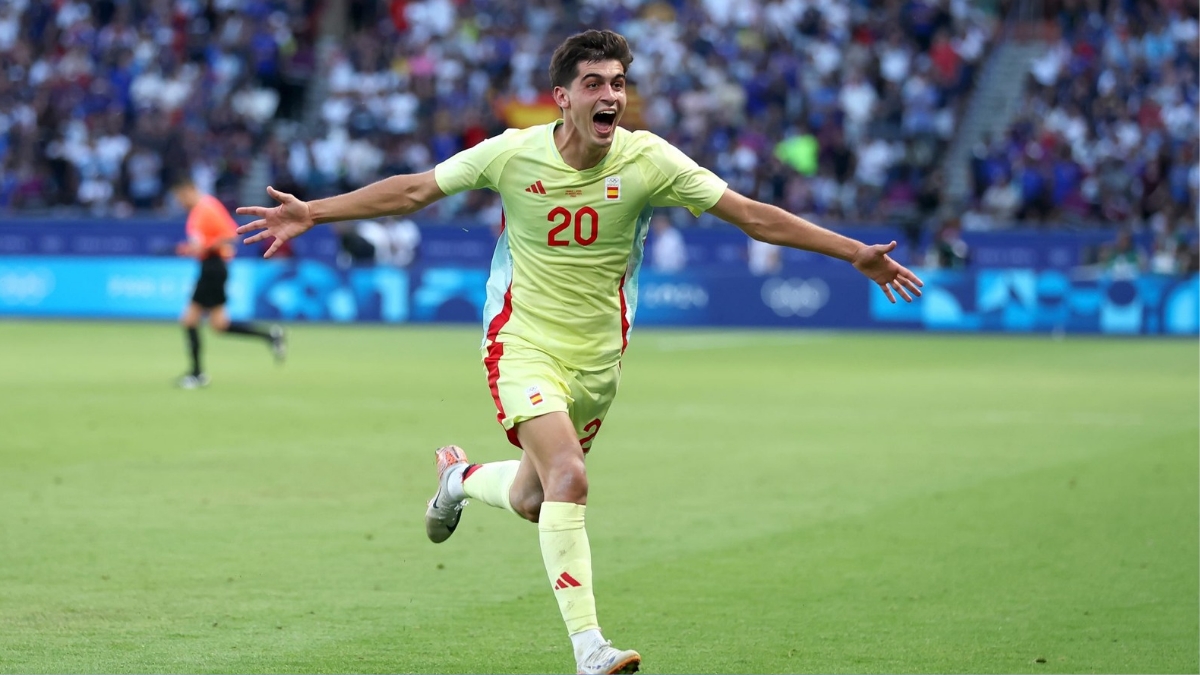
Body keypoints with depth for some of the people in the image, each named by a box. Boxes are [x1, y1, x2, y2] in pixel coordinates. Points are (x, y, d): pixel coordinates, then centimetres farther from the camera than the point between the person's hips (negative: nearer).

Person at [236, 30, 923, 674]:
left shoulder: (648, 160, -11)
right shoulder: (514, 154, -13)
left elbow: (752, 215, -8)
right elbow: (413, 191, -1)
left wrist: (855, 252, -12)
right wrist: (313, 212, -4)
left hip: (598, 356, 3)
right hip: (525, 344, -3)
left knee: (531, 501, 14)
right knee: (568, 479, -24)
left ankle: (460, 474, 50)